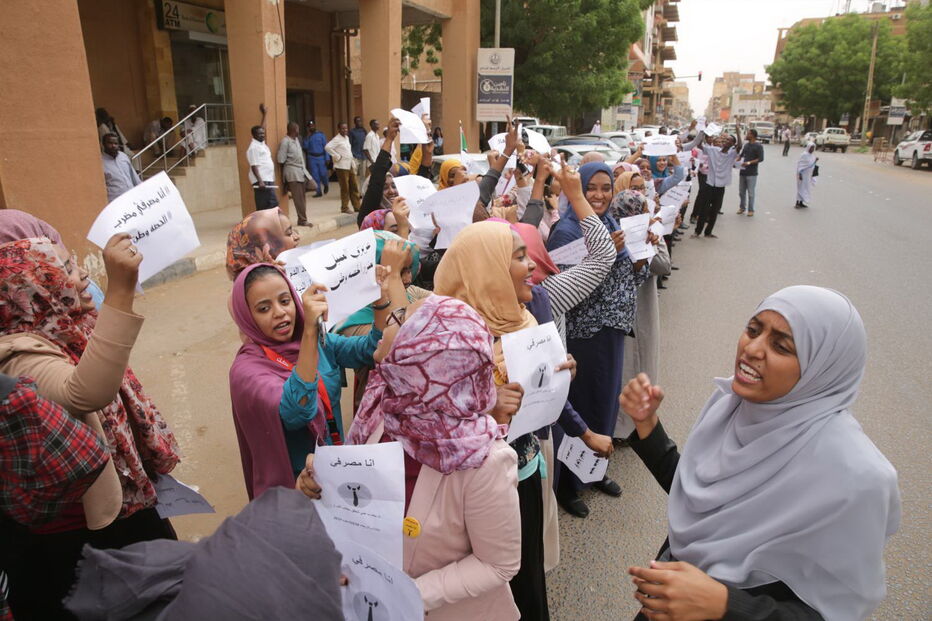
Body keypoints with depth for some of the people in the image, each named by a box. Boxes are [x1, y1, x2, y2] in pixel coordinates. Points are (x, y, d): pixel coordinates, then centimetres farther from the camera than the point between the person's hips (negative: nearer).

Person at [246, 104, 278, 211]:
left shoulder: (261, 143, 16)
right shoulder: (253, 148, -10)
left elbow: (262, 128, 33)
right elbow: (254, 166, -17)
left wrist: (264, 114, 36)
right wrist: (260, 181, -26)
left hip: (268, 180, 10)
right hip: (261, 181, -10)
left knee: (273, 205, 8)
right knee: (263, 208, -10)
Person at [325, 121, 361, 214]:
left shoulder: (347, 137, 15)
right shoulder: (337, 139, -10)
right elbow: (327, 147, -23)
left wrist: (353, 161, 15)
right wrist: (337, 156, -17)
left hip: (350, 165, 8)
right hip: (342, 166, -8)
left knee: (354, 187, 9)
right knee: (345, 188, -2)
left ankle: (357, 206, 15)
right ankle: (344, 207, 8)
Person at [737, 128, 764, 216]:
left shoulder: (758, 146, -7)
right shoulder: (746, 145, 13)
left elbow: (761, 159, -13)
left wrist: (749, 163, -22)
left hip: (751, 173, -6)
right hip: (742, 172, 6)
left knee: (751, 193, -2)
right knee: (741, 191, 12)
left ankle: (751, 210, 6)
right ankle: (742, 207, 25)